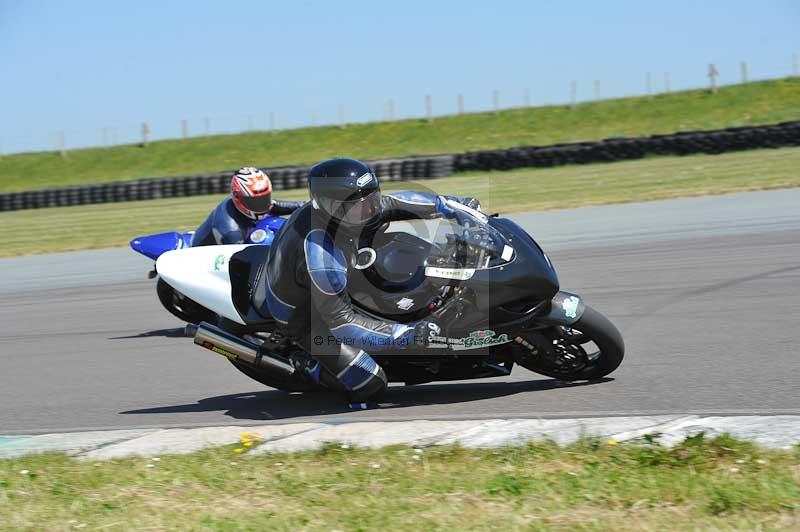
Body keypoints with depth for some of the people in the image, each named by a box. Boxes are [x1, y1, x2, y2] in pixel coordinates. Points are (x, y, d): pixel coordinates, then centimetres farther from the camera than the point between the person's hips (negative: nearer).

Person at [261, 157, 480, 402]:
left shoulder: (333, 206, -20)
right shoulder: (320, 258, -43)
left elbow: (390, 203, -3)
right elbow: (341, 321, -38)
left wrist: (451, 206, -2)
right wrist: (405, 335, -42)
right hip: (305, 315, -8)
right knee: (370, 386, -11)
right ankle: (314, 370, 12)